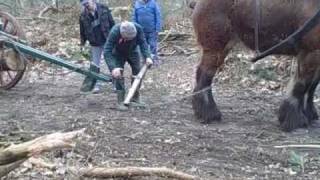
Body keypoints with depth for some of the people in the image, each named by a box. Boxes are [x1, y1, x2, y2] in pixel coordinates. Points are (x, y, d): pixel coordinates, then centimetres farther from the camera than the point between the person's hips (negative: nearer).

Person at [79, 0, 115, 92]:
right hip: (95, 44, 1)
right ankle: (94, 85, 15)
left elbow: (112, 23, -3)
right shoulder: (83, 16, -4)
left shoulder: (104, 9, -8)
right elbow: (82, 31, 7)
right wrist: (82, 43, 8)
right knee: (94, 65, 6)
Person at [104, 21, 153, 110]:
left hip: (132, 52, 3)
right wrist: (113, 68, -50)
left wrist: (147, 57, -36)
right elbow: (107, 52, -39)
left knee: (138, 73, 3)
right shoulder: (114, 32, -39)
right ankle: (121, 102, -4)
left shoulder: (138, 28, -33)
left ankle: (135, 99, 17)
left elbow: (143, 43, -21)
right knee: (118, 76, -13)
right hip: (118, 54, -3)